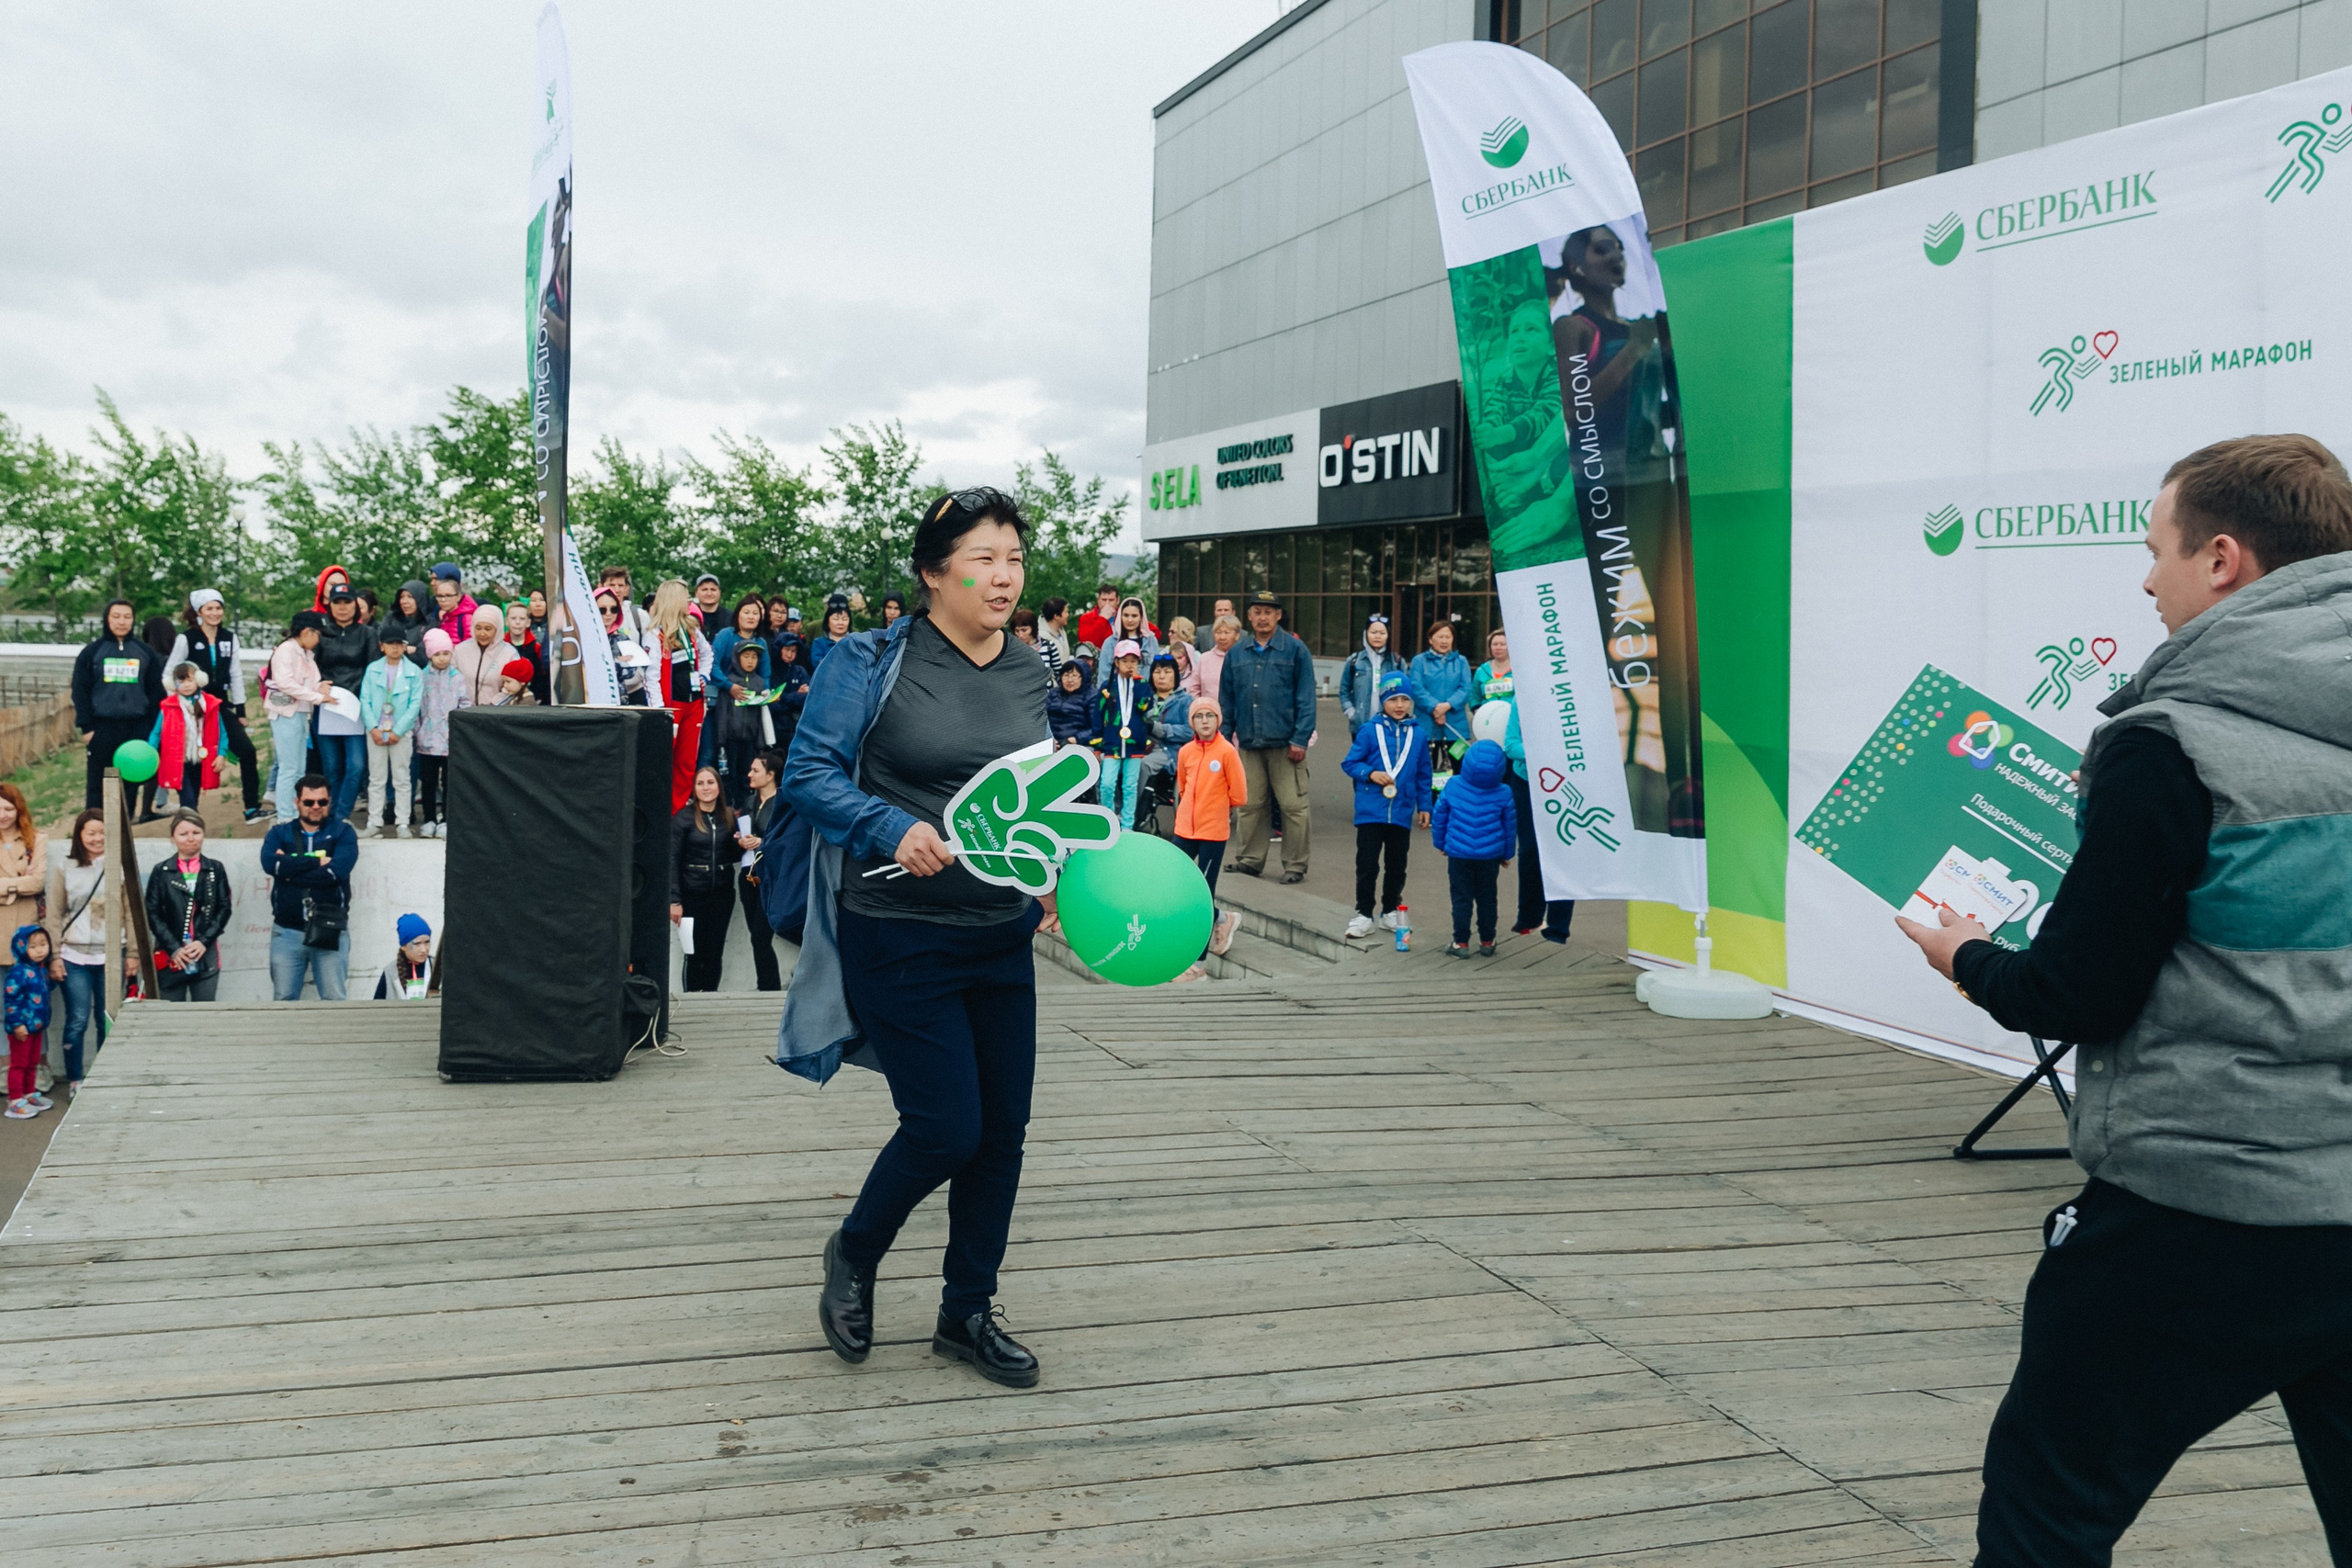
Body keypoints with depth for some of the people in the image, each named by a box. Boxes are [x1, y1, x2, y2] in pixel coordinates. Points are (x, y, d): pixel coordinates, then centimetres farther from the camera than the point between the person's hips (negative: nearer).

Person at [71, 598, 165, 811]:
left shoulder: (146, 652, 8)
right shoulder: (92, 651, 3)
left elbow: (155, 691, 9)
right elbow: (80, 690, 2)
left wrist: (153, 728, 2)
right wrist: (86, 726, -7)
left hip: (136, 727, 1)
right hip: (102, 727, -1)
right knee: (98, 783, 2)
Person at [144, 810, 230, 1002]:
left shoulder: (215, 869, 7)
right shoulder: (161, 871, 4)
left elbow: (224, 909, 4)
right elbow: (152, 914, 0)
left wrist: (204, 941, -8)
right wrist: (173, 948, -9)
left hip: (206, 956, 1)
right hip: (170, 957, -1)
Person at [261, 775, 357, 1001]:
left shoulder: (342, 831, 6)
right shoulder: (279, 832, 11)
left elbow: (338, 870, -13)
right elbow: (269, 863, -11)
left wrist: (291, 869, -8)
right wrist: (317, 861, -11)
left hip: (329, 931, -2)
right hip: (286, 931, 2)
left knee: (334, 1000, -3)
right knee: (283, 999, 4)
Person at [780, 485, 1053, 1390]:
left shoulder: (1029, 673, 7)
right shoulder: (873, 663, -10)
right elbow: (807, 775, -12)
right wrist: (893, 830, -26)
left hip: (1001, 939, 6)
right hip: (901, 936, -6)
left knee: (1002, 1130, 8)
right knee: (946, 1128, -7)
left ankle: (968, 1313, 27)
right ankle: (854, 1256, 25)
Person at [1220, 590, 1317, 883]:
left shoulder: (1295, 650, 0)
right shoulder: (1236, 654, 11)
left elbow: (1306, 698, -4)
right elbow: (1226, 701, 13)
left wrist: (1300, 739, -10)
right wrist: (1225, 738, 7)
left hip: (1284, 743, -4)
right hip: (1249, 743, 4)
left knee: (1293, 805, -2)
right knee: (1250, 805, 9)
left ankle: (1295, 865, 6)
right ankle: (1250, 859, 20)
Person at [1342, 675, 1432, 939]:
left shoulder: (1418, 734, 4)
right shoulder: (1370, 731, -4)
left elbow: (1423, 775, 11)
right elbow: (1350, 763, 0)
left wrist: (1424, 806, 11)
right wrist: (1370, 773, -16)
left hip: (1402, 813, 2)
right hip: (1370, 811, -2)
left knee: (1397, 867, 12)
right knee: (1367, 865, -1)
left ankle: (1391, 911, 27)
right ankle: (1363, 914, 9)